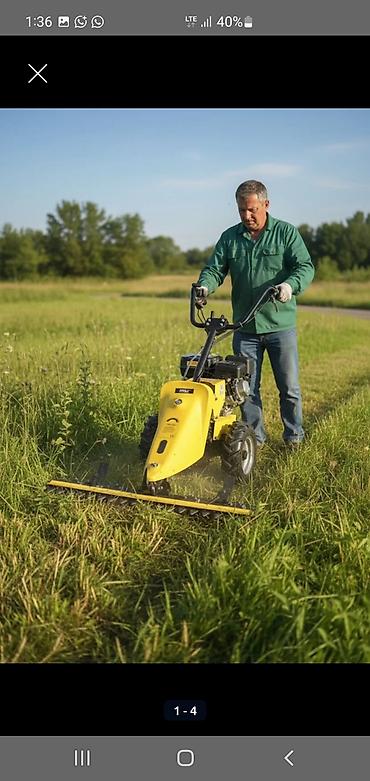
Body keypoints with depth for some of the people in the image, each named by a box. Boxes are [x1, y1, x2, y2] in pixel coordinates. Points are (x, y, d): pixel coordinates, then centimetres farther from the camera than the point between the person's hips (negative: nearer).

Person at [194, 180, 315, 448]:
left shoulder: (286, 232, 1)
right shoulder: (229, 237, 9)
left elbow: (306, 266, -6)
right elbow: (214, 269, 7)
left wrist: (290, 285, -28)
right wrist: (204, 286, -16)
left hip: (280, 326, -2)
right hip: (244, 327, 3)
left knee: (289, 387, 5)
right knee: (246, 388, 8)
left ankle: (295, 436, 22)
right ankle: (255, 437, 22)